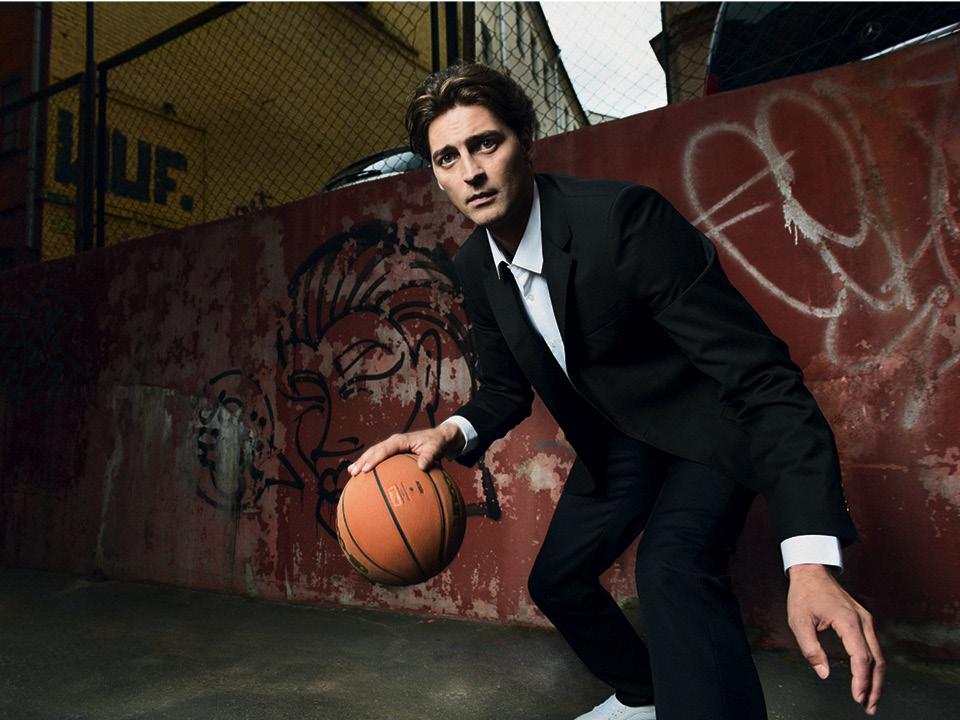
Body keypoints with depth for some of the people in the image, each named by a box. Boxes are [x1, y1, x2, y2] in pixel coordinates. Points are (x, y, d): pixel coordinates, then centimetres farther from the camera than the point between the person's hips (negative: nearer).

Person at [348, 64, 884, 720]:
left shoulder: (622, 214, -30)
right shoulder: (476, 269, -8)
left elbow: (759, 372, -33)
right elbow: (506, 389, 5)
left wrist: (812, 561, -41)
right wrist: (452, 433, -19)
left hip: (707, 422, -6)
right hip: (618, 439, 7)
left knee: (671, 562, -35)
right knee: (555, 581, 15)